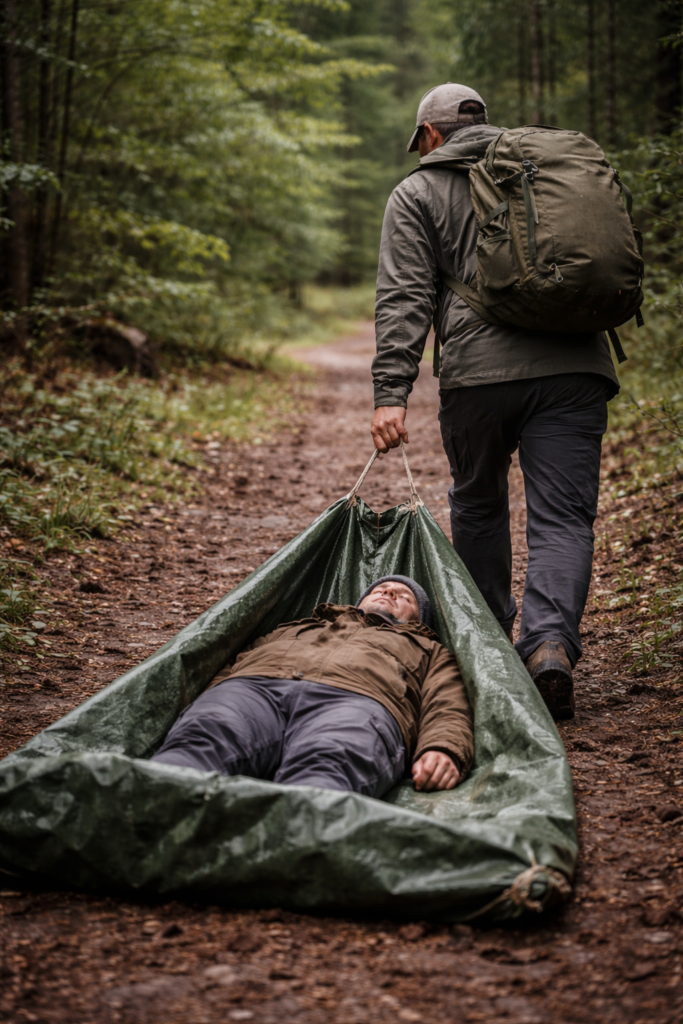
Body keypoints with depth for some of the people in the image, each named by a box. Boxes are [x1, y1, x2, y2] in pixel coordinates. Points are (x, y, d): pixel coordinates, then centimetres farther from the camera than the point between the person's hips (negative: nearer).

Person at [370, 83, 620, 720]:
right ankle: (550, 642, -20)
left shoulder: (418, 193, 10)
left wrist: (391, 393, -8)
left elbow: (404, 299, -2)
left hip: (479, 371, -2)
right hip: (575, 366, 2)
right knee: (563, 517, -1)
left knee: (478, 506, 18)